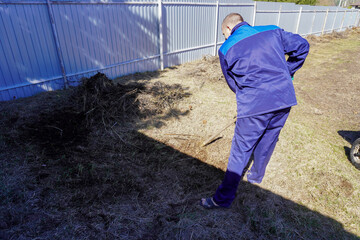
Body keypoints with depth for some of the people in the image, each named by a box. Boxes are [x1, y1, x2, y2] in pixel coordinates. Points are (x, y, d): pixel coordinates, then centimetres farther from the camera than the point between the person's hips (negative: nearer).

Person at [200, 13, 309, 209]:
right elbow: (302, 46, 16)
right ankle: (256, 176, 47)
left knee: (241, 151, 4)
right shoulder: (272, 31, 14)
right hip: (285, 99, 5)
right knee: (267, 142, 23)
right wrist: (287, 73, 23)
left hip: (254, 105, -5)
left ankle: (223, 198, 17)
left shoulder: (226, 49, 4)